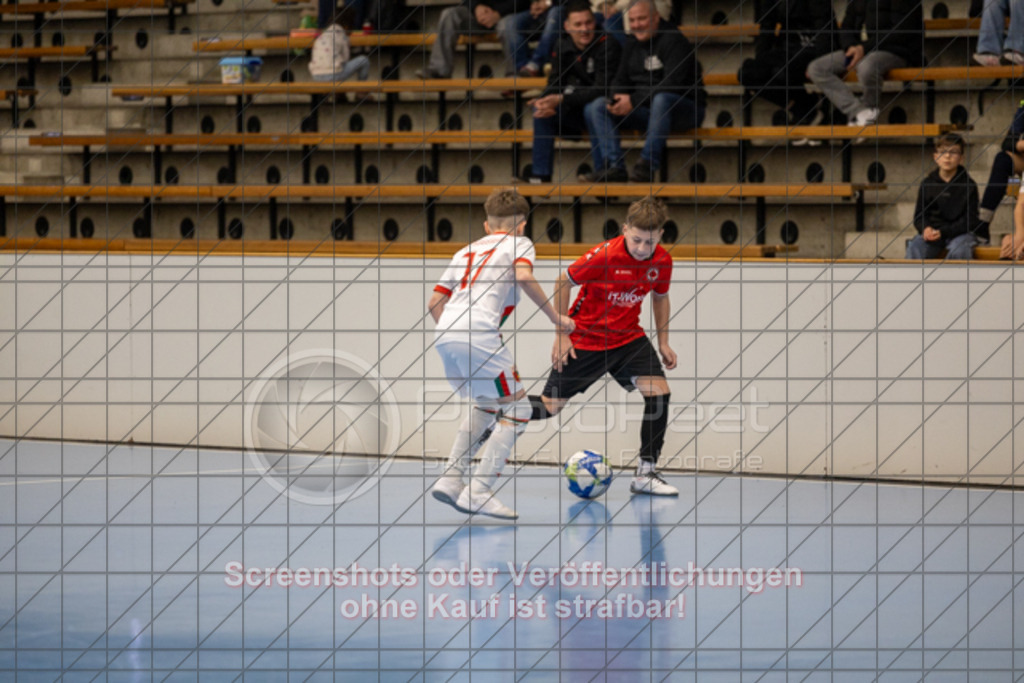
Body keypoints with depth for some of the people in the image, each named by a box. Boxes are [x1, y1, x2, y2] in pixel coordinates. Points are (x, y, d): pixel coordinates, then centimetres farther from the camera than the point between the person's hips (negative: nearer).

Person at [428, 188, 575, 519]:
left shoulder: (467, 251, 30)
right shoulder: (518, 243, 13)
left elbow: (435, 302, 23)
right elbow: (523, 276, -10)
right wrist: (555, 316, -4)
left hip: (445, 335, 7)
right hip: (479, 334, -7)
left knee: (487, 404, 27)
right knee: (516, 409, 3)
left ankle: (450, 480, 19)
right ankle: (479, 493, -8)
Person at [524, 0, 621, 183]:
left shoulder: (607, 46, -15)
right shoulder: (563, 48, 4)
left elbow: (601, 89, -24)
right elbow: (555, 84, 4)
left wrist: (562, 99, -33)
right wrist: (544, 101, -21)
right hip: (577, 114, 6)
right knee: (541, 110, -16)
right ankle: (540, 176, -15)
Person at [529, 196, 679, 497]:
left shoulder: (662, 261, -10)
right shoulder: (604, 255, -25)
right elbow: (564, 282, -11)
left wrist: (662, 342, 6)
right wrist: (562, 334, -11)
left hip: (628, 337, 4)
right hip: (585, 339, -4)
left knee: (659, 391, -14)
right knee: (549, 406, -2)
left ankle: (646, 474, -6)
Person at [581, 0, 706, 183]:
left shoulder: (673, 41, -11)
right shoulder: (632, 44, 13)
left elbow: (672, 85, -21)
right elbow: (620, 80, 15)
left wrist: (634, 101, -24)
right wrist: (618, 100, -10)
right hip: (645, 111, 7)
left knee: (662, 99, -42)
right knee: (595, 107, -8)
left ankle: (648, 164, -39)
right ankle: (614, 166, -22)